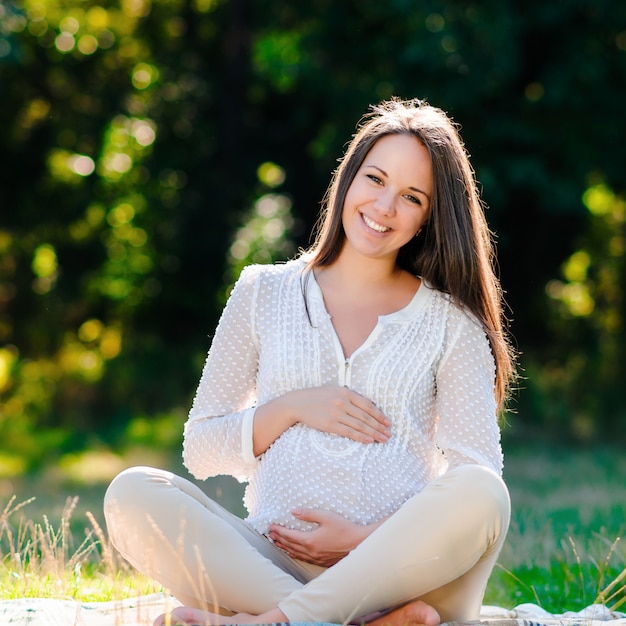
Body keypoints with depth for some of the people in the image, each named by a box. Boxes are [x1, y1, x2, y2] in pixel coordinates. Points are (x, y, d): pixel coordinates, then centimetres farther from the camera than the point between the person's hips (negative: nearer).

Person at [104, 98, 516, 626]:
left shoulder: (451, 323, 11)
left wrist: (369, 539, -12)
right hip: (273, 562, 1)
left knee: (480, 494, -32)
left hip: (401, 570, -1)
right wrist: (292, 408, -3)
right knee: (134, 493, -24)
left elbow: (478, 479, 2)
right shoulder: (264, 294, 15)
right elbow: (201, 449, 15)